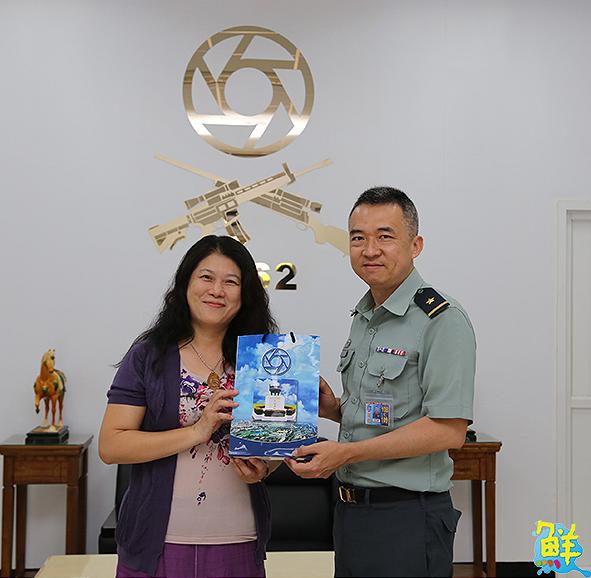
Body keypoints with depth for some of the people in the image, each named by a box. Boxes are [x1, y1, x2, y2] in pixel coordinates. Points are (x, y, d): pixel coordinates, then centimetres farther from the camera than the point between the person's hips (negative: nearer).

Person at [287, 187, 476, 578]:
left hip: (406, 519, -8)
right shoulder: (363, 319, 12)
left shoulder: (442, 320, -15)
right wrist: (336, 410, 1)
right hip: (351, 511, 8)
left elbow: (449, 429, -22)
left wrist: (346, 452, -21)